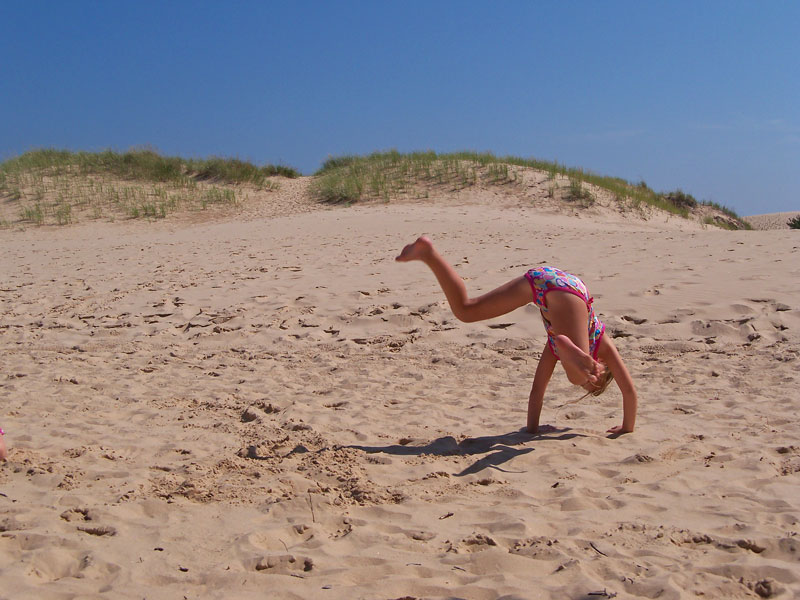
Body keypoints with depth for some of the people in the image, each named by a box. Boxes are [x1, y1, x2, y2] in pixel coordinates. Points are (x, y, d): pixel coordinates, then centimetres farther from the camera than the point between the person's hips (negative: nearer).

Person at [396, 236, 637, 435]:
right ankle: (569, 348, -52)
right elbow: (629, 390, 34)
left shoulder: (554, 345, 39)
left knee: (464, 310, 12)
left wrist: (531, 428, 45)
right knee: (578, 375, -16)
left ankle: (428, 253, 2)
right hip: (566, 287, -5)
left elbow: (538, 387, 42)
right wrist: (627, 428, 46)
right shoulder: (601, 344, 33)